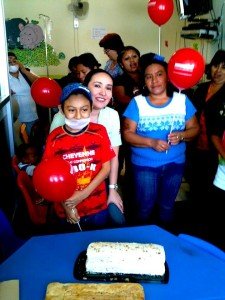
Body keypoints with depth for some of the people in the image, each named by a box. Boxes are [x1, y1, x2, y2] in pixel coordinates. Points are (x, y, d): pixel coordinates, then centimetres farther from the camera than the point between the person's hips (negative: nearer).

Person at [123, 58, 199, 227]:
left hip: (175, 164, 2)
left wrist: (181, 135, -20)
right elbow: (127, 133, -9)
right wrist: (151, 142, -25)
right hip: (144, 164, -2)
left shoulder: (182, 100, -3)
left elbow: (194, 128, 2)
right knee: (145, 207, 10)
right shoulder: (137, 102, -8)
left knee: (167, 206, 19)